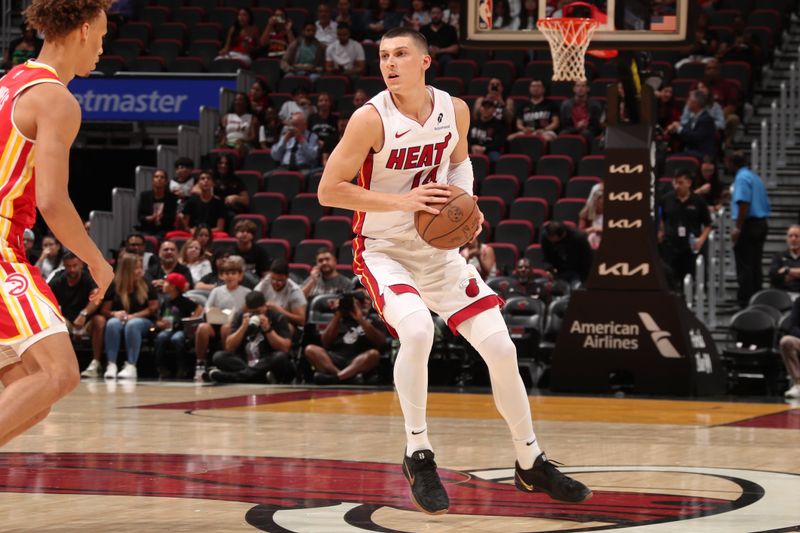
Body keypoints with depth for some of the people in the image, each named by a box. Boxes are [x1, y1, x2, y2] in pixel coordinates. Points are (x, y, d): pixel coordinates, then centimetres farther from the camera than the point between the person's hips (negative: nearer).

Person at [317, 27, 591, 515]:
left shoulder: (455, 111, -5)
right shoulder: (372, 119, -19)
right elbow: (328, 191, -19)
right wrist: (403, 202, -26)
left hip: (439, 249, 5)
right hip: (384, 250, -5)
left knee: (501, 348, 0)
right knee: (417, 330, -33)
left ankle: (532, 464, 18)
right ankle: (418, 455, -15)